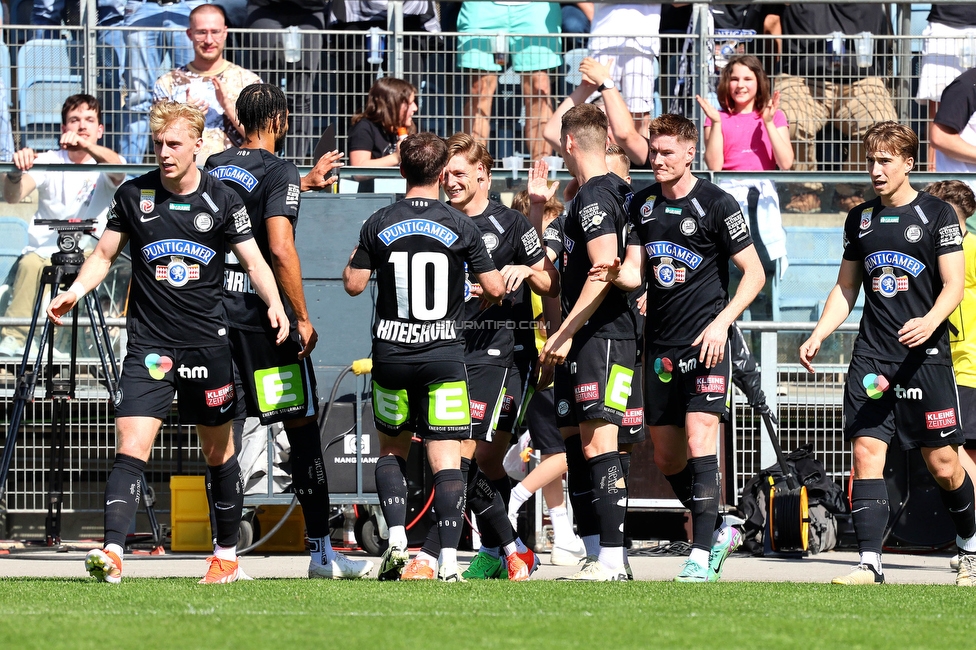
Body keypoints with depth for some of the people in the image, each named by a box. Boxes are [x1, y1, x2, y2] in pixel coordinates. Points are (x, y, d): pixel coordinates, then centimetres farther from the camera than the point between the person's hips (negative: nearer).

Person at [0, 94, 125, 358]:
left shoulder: (103, 165, 2)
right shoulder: (49, 162, 1)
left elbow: (116, 168, -25)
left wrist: (87, 146, -45)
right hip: (44, 253, -1)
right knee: (30, 264, -33)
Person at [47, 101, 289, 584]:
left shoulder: (221, 201, 0)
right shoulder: (133, 196, 3)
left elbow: (254, 261, 3)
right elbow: (105, 254, 11)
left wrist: (274, 305, -15)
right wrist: (75, 291, -6)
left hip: (208, 342, 0)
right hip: (149, 342, 0)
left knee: (218, 451, 11)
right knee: (131, 446, -15)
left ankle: (227, 555, 25)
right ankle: (112, 553, -23)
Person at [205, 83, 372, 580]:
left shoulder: (213, 168, 10)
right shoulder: (280, 173, -9)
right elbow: (280, 249, -19)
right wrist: (301, 316, -14)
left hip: (216, 312, 6)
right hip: (263, 314, -6)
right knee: (302, 428, 3)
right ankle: (321, 552, 4)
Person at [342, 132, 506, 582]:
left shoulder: (378, 225, -2)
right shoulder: (460, 227, -5)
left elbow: (353, 284, 2)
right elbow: (494, 288, -1)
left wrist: (355, 256, 22)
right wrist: (490, 292, 22)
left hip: (391, 355, 2)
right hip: (444, 355, -1)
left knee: (391, 449, 19)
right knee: (446, 460, -1)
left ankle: (396, 537, 2)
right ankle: (448, 558, -10)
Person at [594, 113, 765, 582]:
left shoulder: (716, 205, -7)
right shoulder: (642, 204, 10)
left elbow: (754, 272, -4)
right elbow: (637, 272, 9)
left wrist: (722, 322, -15)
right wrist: (618, 273, -15)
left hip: (706, 342, -6)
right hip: (660, 345, 6)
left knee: (699, 440, -18)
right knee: (666, 458, 9)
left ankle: (702, 555, -18)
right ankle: (719, 530, 29)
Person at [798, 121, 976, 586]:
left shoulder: (937, 215, 0)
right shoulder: (860, 220, 14)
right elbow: (845, 289, 21)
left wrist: (930, 322, -25)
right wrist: (818, 335, 7)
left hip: (925, 356, -4)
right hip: (871, 356, 4)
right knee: (865, 451, -8)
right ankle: (869, 563, -9)